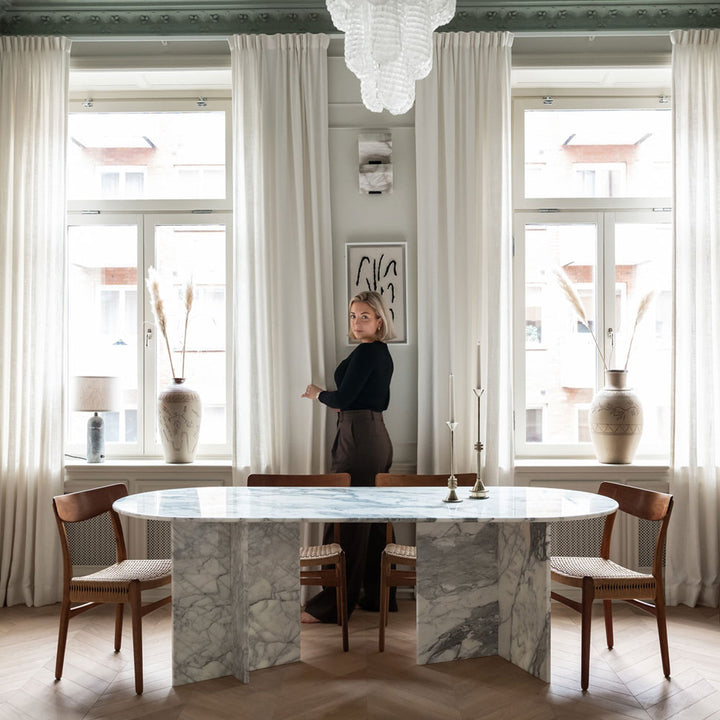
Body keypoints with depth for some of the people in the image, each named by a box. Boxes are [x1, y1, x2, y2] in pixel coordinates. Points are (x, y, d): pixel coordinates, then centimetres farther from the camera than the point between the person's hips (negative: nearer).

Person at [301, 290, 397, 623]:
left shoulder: (366, 352, -14)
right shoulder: (383, 353, 16)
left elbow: (342, 398, -17)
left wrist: (318, 394, 2)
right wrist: (340, 402, 17)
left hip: (358, 439, -10)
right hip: (378, 437, 10)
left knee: (345, 521, -5)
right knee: (372, 520, 15)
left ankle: (332, 605, 2)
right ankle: (379, 596, 24)